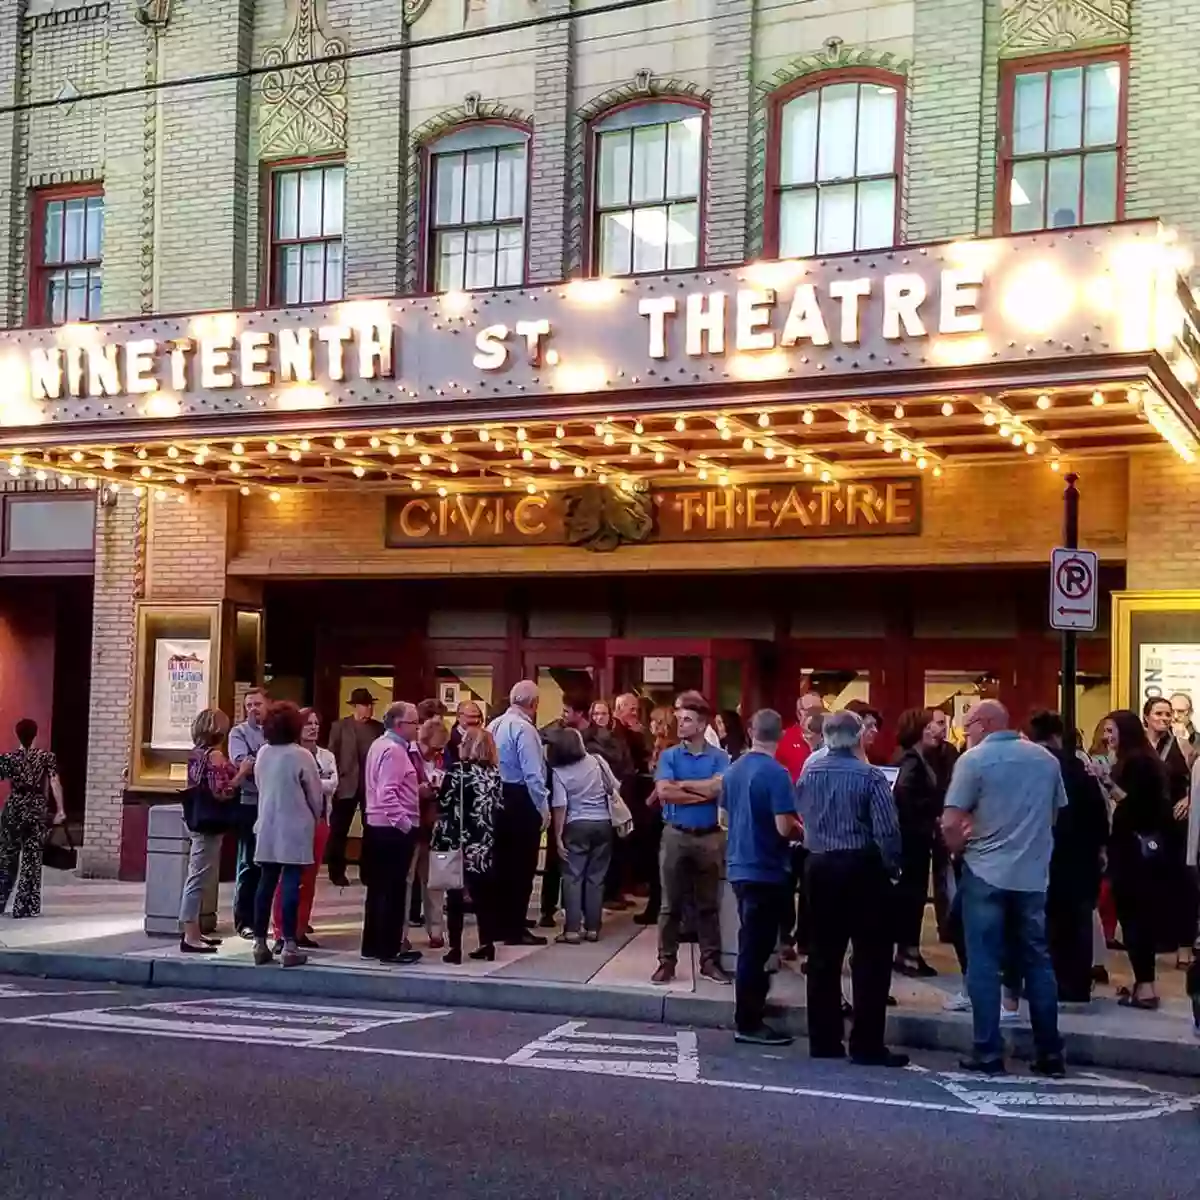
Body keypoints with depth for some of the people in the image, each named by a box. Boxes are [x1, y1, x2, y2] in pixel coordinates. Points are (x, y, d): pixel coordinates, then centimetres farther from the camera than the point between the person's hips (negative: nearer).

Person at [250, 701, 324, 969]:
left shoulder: (262, 754, 3)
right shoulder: (301, 756, -12)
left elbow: (259, 786, 12)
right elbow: (316, 794, -5)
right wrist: (315, 818, 13)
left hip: (267, 827, 5)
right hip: (295, 828, -5)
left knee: (266, 883, 8)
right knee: (290, 885, -4)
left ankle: (260, 944, 10)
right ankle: (289, 946, -4)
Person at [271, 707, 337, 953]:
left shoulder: (327, 756, 11)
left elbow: (333, 784, -3)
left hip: (319, 821, 5)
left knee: (309, 879, 10)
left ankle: (300, 931, 17)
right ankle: (281, 933, -2)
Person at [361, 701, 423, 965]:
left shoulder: (380, 744, 15)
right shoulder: (393, 750, -17)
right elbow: (387, 794, -24)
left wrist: (416, 788, 13)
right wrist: (404, 823, -23)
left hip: (377, 825, 10)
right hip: (394, 829, -10)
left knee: (378, 888, 14)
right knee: (393, 889, -4)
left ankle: (372, 945, 20)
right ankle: (389, 949, 1)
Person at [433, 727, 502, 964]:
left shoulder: (457, 769, -9)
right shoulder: (495, 773, 6)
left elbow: (444, 805, -10)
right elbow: (498, 809, 5)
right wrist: (489, 836, 12)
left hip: (458, 842, -4)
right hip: (485, 845, 5)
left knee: (455, 895, 2)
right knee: (483, 894, 12)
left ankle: (455, 948, 2)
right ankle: (487, 945, 14)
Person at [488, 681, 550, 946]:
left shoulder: (494, 725, 7)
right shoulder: (525, 729, -17)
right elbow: (533, 774, -21)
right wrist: (544, 808, -15)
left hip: (498, 799, 8)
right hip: (521, 801, -8)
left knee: (502, 862, 15)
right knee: (521, 865, -1)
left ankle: (499, 923, 24)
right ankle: (515, 929, 2)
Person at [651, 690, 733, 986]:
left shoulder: (719, 757, 1)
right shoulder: (669, 756, 2)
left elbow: (719, 787, -17)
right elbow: (664, 792, -12)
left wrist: (683, 785, -9)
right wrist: (703, 793, -12)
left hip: (710, 837, 0)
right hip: (676, 835, 0)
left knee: (709, 904, 8)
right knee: (671, 904, 4)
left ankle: (710, 960, 16)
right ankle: (667, 961, 9)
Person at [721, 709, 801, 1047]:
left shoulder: (733, 770, 7)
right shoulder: (776, 773, -16)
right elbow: (785, 827, -21)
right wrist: (802, 831, -1)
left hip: (740, 866, 8)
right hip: (766, 869, -8)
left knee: (751, 943, 19)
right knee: (756, 946, -2)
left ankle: (749, 1011, 32)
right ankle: (748, 1023, 3)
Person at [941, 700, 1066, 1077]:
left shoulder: (974, 759, -9)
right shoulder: (1047, 759, 8)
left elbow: (950, 823, -14)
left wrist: (960, 847, 5)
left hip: (986, 874, -5)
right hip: (1033, 875, 5)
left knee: (984, 964, 2)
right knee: (1037, 961, 11)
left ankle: (989, 1053, 3)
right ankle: (1050, 1054, 13)